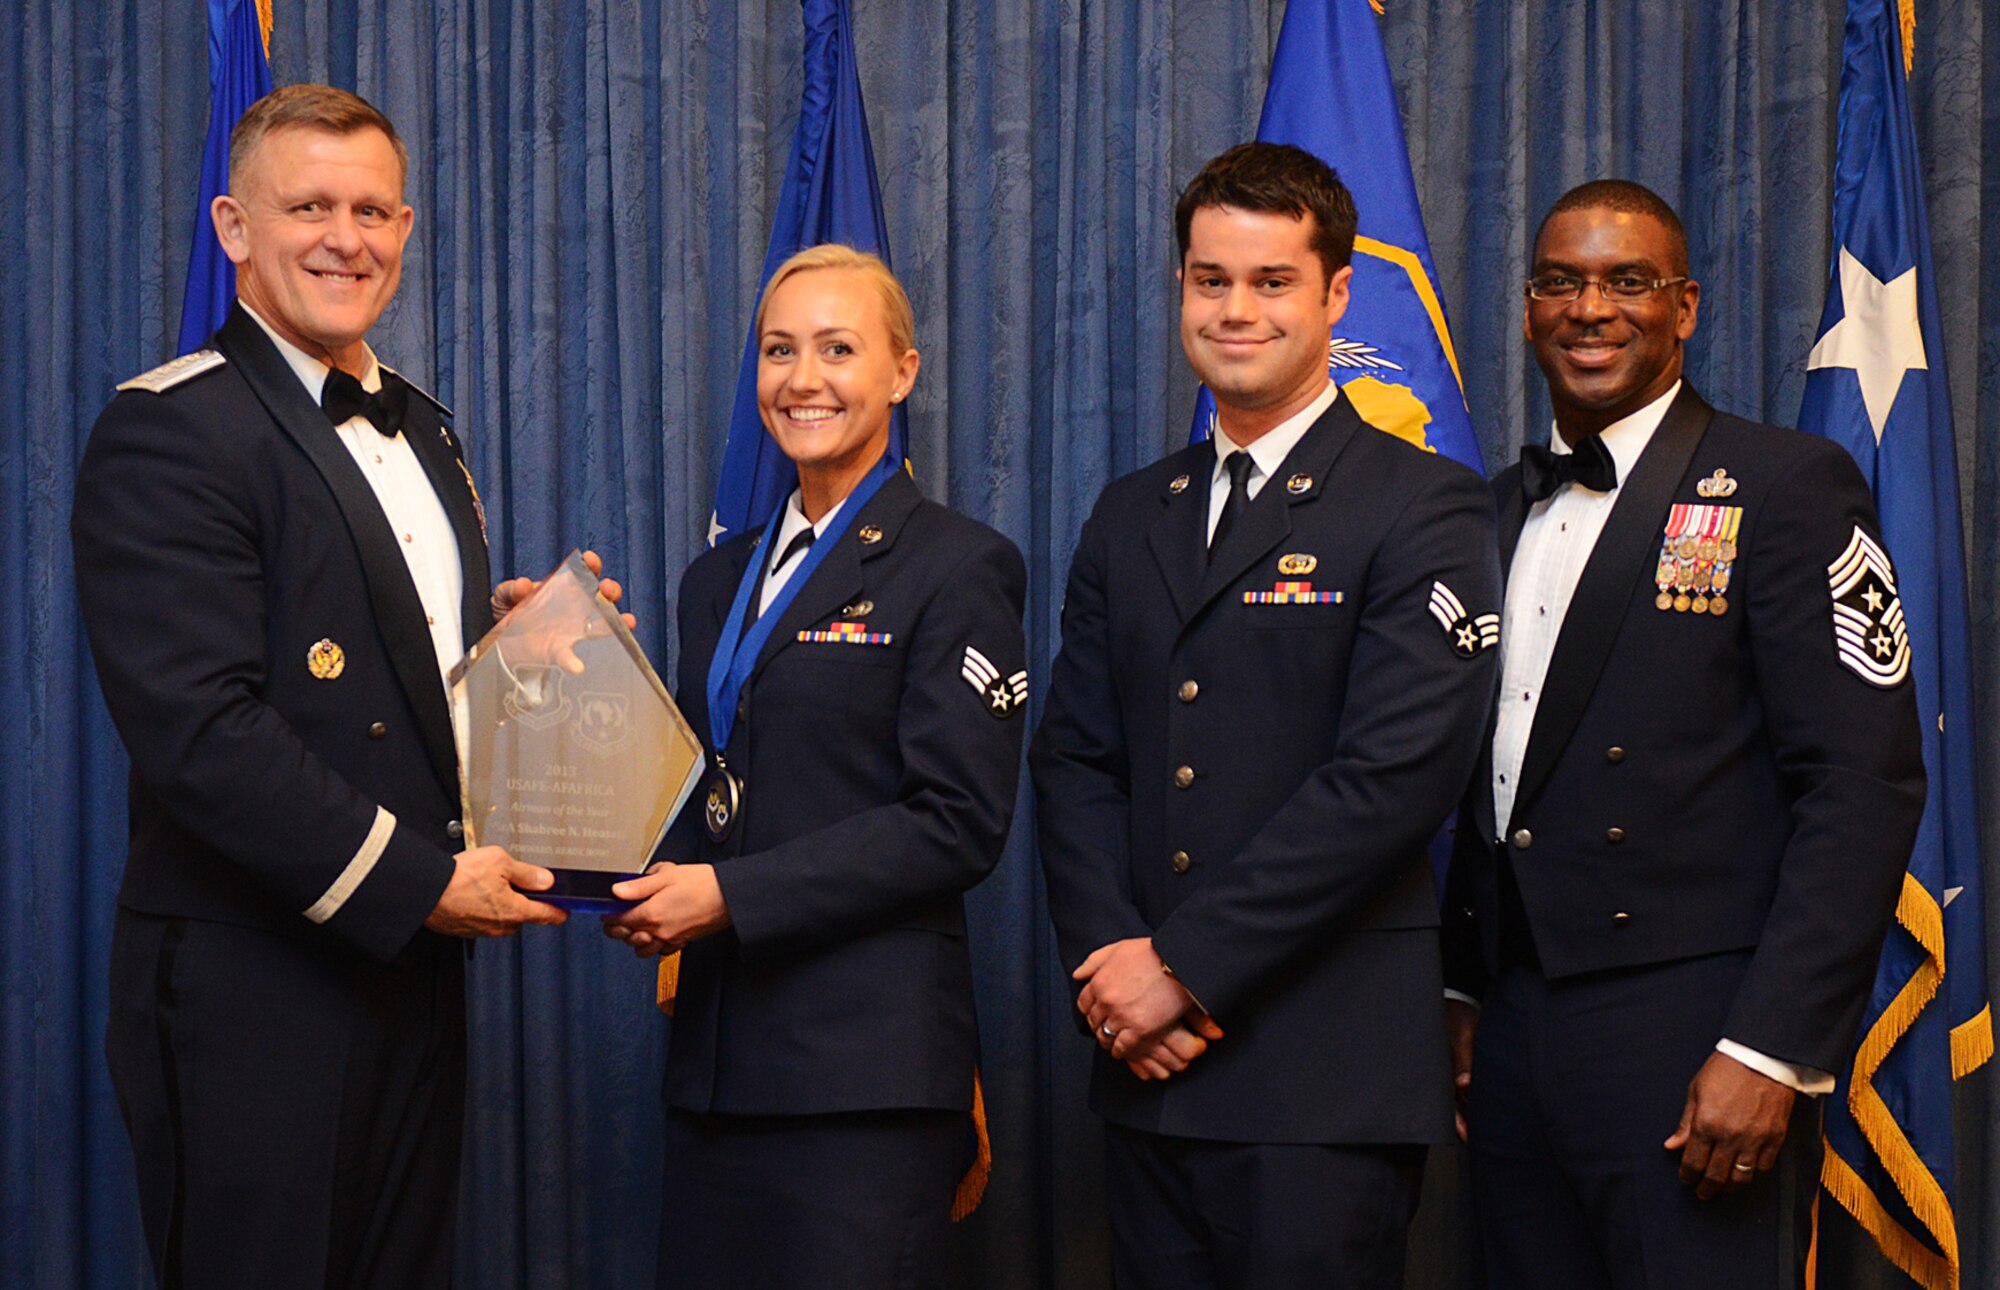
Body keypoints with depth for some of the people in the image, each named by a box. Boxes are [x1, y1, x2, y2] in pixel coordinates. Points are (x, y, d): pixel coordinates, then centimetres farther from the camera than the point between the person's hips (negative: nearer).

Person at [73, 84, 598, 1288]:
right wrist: (416, 882, -19)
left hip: (416, 968, 8)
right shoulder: (168, 433, -12)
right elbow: (198, 727, -21)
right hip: (254, 997, -8)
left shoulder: (425, 433, 17)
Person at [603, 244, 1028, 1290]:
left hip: (866, 1059, -6)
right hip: (717, 1050, 6)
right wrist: (649, 882, -1)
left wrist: (731, 895, -16)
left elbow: (958, 822, -12)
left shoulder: (957, 567, -4)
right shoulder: (720, 580, 18)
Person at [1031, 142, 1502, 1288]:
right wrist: (1110, 955, -6)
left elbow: (1396, 774, -14)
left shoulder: (1423, 511, -4)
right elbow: (1074, 756, 12)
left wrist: (1186, 964, -14)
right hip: (1149, 1063, 5)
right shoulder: (1131, 518, 15)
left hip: (1329, 1075, -5)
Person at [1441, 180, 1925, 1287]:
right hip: (1514, 1033, 6)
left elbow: (1864, 785, -12)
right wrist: (1462, 991, 12)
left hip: (1691, 1038, -6)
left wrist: (1772, 1051, -18)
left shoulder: (1788, 486, -5)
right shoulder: (1500, 509, 15)